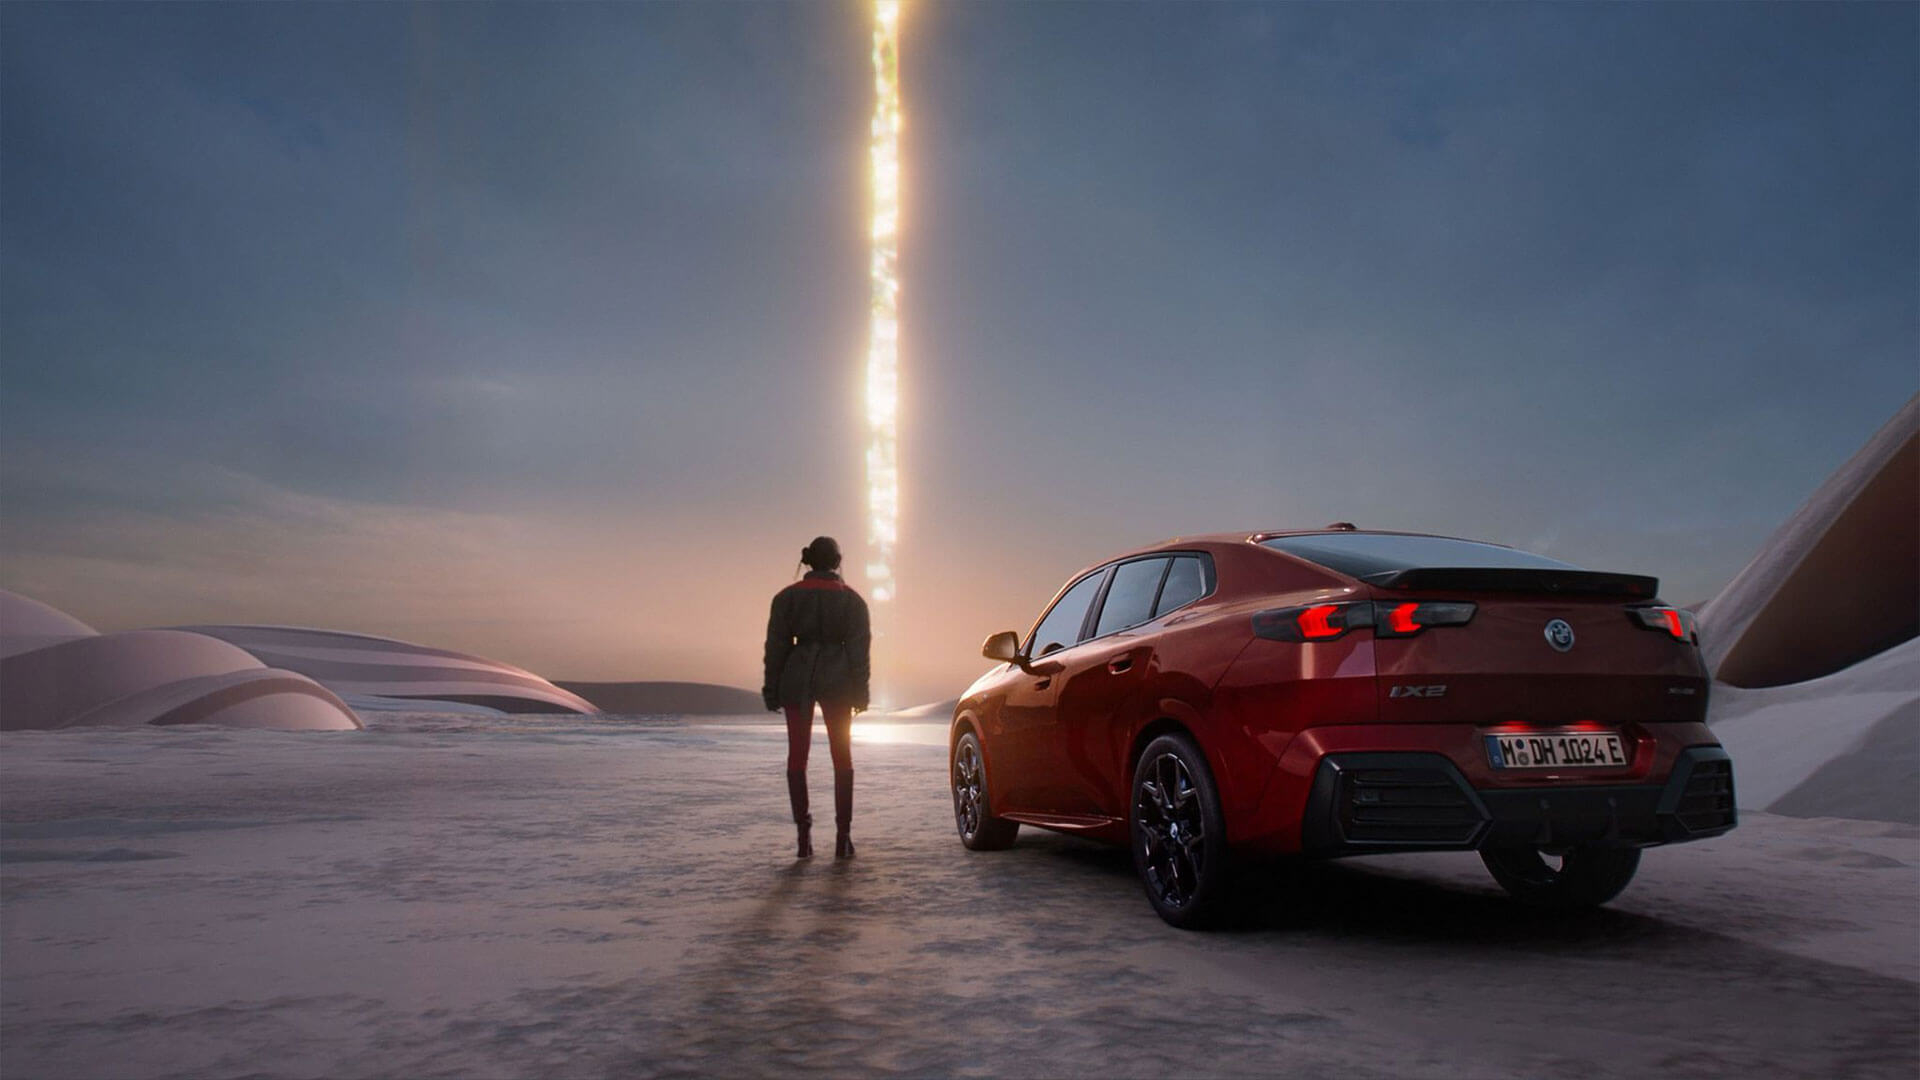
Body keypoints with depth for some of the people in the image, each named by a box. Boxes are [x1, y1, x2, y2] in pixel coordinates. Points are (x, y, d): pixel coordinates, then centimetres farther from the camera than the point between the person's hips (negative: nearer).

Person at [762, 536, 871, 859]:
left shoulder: (788, 596, 3)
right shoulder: (851, 599, 2)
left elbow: (776, 646, 3)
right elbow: (859, 648, 0)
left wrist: (771, 690, 8)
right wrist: (860, 691, 4)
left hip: (797, 679, 0)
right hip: (837, 679, 0)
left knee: (797, 756, 8)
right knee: (842, 757, 7)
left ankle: (803, 833, 2)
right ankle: (842, 836, 3)